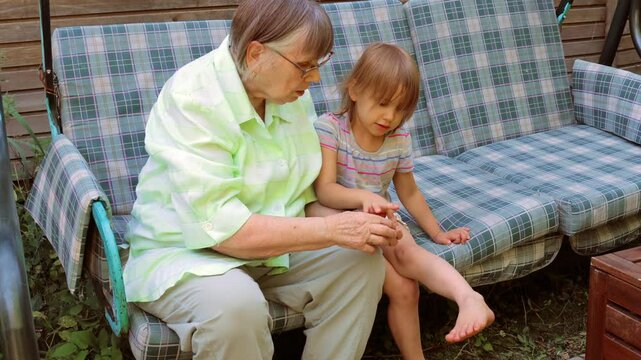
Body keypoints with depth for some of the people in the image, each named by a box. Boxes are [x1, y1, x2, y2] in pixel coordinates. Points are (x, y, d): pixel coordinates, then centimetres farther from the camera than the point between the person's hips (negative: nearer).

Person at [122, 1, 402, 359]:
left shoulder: (293, 95, -3)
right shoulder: (192, 99, -25)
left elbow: (305, 198, 4)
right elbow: (220, 227, -30)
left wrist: (346, 222, -17)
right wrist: (331, 230, -29)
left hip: (271, 246, 6)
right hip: (184, 253, -6)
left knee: (362, 261, -12)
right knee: (235, 303, -36)